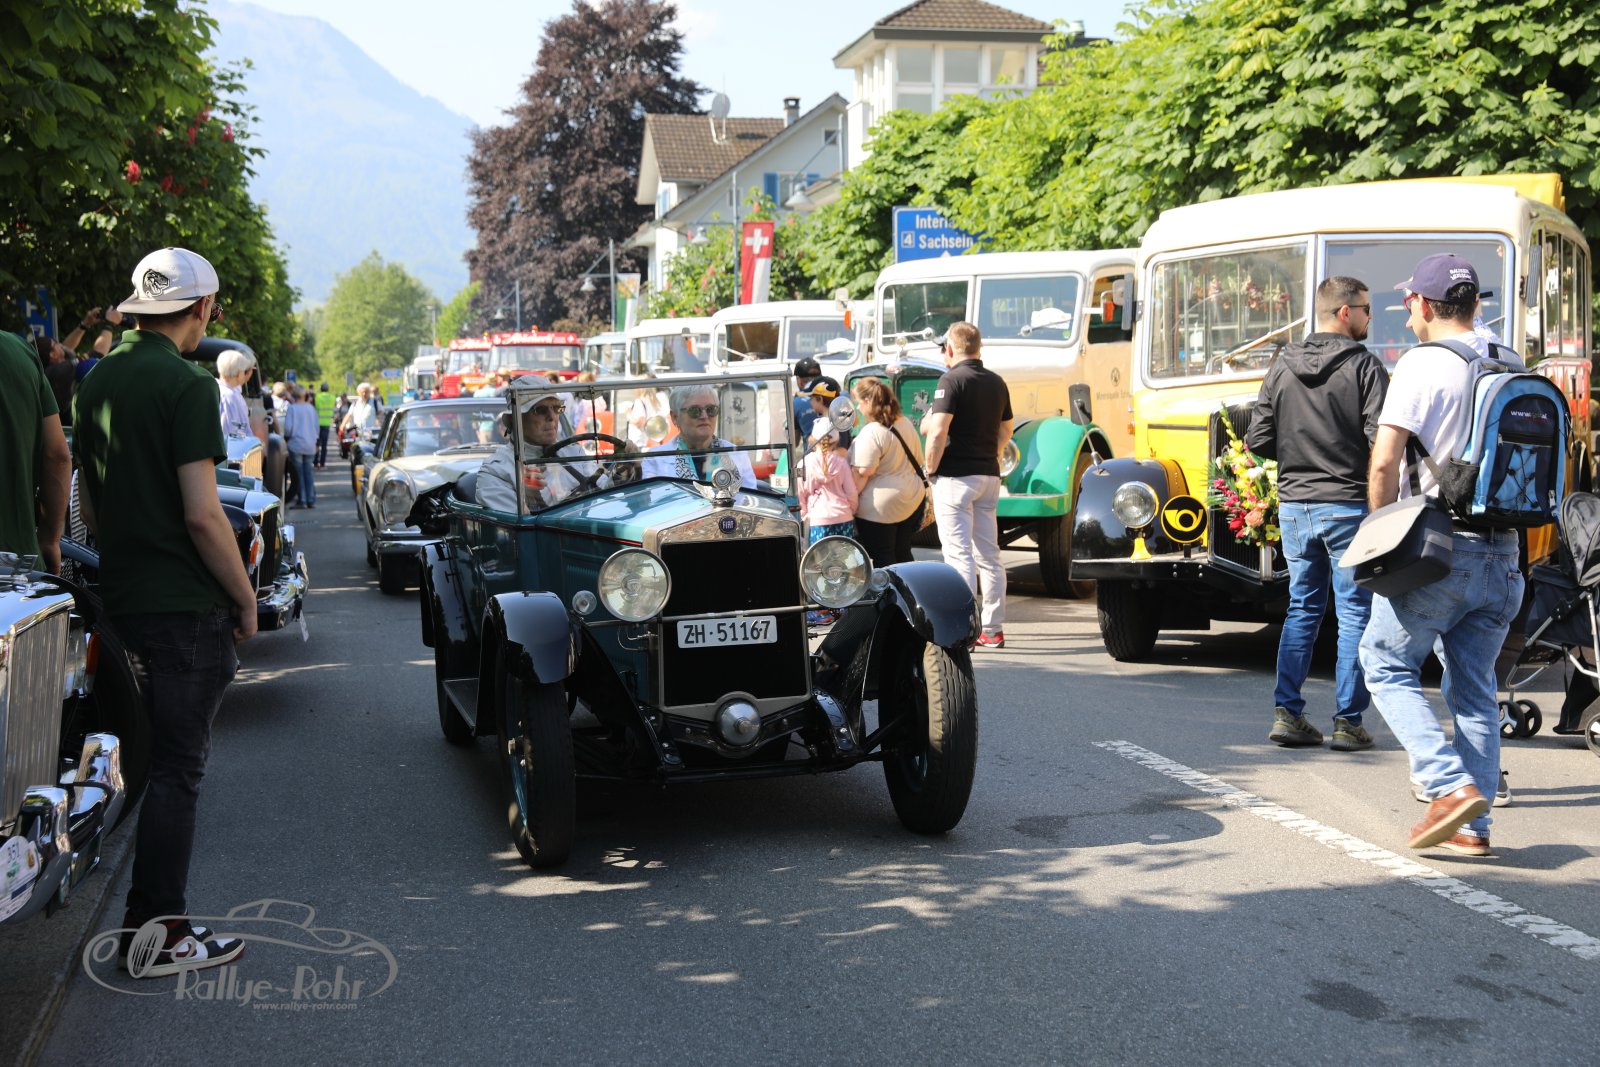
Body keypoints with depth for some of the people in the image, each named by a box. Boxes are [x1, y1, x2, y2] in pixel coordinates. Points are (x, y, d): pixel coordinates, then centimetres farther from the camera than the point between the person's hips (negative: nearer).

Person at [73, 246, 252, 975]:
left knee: (158, 758, 17)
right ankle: (159, 938, 4)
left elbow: (88, 508, 17)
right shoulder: (187, 385, -15)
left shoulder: (97, 382, 11)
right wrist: (245, 595, -9)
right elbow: (201, 514, -19)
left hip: (123, 599, 8)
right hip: (187, 604, -8)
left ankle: (150, 917, 22)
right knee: (176, 768, -2)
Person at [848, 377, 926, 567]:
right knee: (903, 554, 15)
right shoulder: (906, 424, 8)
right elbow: (918, 461, 17)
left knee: (882, 559, 0)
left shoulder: (871, 433, -18)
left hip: (880, 508, -8)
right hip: (913, 500, 8)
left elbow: (862, 473, -22)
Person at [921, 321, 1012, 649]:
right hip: (989, 475, 7)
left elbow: (937, 431, -20)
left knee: (959, 555, -6)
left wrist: (931, 469, -9)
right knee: (989, 554, 11)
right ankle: (993, 629, 14)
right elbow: (1006, 431, 19)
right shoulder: (997, 382, 12)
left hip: (955, 477, -7)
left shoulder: (952, 380, -11)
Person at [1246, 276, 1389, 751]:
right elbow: (1380, 443, -15)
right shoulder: (1364, 366, -9)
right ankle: (1348, 723, 5)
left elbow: (1258, 440, 5)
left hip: (1294, 506, 5)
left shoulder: (1281, 366, 6)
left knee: (1302, 608, 14)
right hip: (1347, 505, -5)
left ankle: (1287, 713, 10)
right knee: (1355, 613, 4)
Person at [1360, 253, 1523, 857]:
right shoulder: (1514, 370, 11)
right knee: (1475, 690, 12)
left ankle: (1451, 786, -9)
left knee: (1387, 666, 7)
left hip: (1438, 550, -6)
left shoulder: (1422, 364, -9)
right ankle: (1472, 827, 12)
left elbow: (1384, 464, -15)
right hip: (1502, 555, 6)